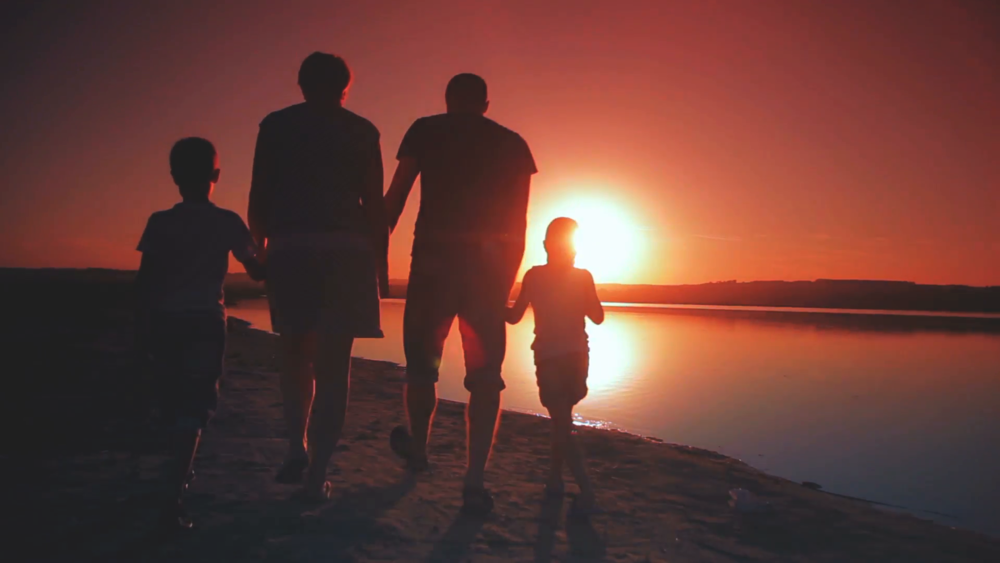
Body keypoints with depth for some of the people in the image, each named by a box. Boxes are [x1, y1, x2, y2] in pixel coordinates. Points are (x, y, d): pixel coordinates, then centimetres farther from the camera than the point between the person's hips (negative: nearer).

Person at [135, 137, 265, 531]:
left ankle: (181, 472, 38)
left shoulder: (160, 222, 2)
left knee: (177, 405, 19)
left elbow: (144, 282, -2)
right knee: (194, 410, -2)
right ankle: (173, 495, -15)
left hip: (164, 323, 2)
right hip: (205, 322, -2)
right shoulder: (227, 222, -1)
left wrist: (142, 331, 5)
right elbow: (255, 272, 5)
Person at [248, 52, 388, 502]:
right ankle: (317, 473, -2)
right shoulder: (361, 131, 9)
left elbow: (258, 199, 7)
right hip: (346, 250, -1)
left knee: (295, 352, 18)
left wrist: (258, 251, 17)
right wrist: (381, 263, 7)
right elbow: (374, 203, 3)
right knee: (333, 363, 1)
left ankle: (298, 447, 5)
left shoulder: (275, 126, 12)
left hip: (289, 248, 1)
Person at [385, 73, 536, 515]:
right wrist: (508, 277, 16)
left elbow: (395, 197, 0)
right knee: (485, 374, 4)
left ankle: (418, 447, 36)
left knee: (422, 359, 16)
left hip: (435, 255, -1)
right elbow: (519, 220, 10)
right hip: (491, 260, 1)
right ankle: (475, 481, -2)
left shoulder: (426, 131, 7)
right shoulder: (512, 144, 12)